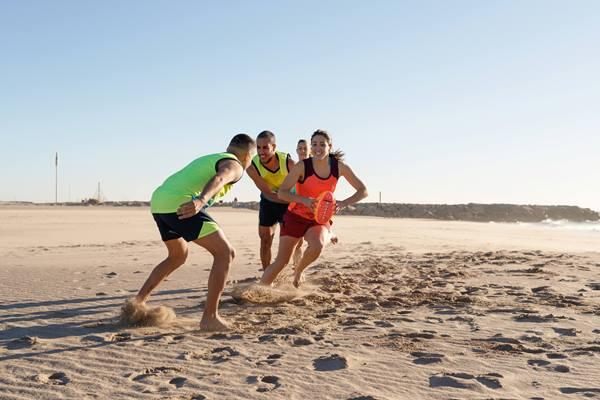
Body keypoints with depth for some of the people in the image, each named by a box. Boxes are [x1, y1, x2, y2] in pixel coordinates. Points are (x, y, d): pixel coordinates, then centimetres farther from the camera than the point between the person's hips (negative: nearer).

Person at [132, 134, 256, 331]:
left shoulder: (209, 158, 31)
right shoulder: (234, 165, 5)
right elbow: (218, 179, -19)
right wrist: (201, 200, -36)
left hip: (158, 201, 9)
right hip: (178, 204, -9)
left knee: (178, 256, 30)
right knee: (225, 253, -4)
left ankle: (138, 301, 31)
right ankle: (209, 318, -7)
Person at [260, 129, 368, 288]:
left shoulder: (340, 167, -9)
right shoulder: (302, 166, -16)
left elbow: (363, 191, -5)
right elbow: (281, 192, -18)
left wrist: (343, 203, -23)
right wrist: (303, 199, -36)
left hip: (320, 219, 2)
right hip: (296, 217, -1)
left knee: (318, 246, -30)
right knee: (281, 261, -6)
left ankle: (299, 270, 3)